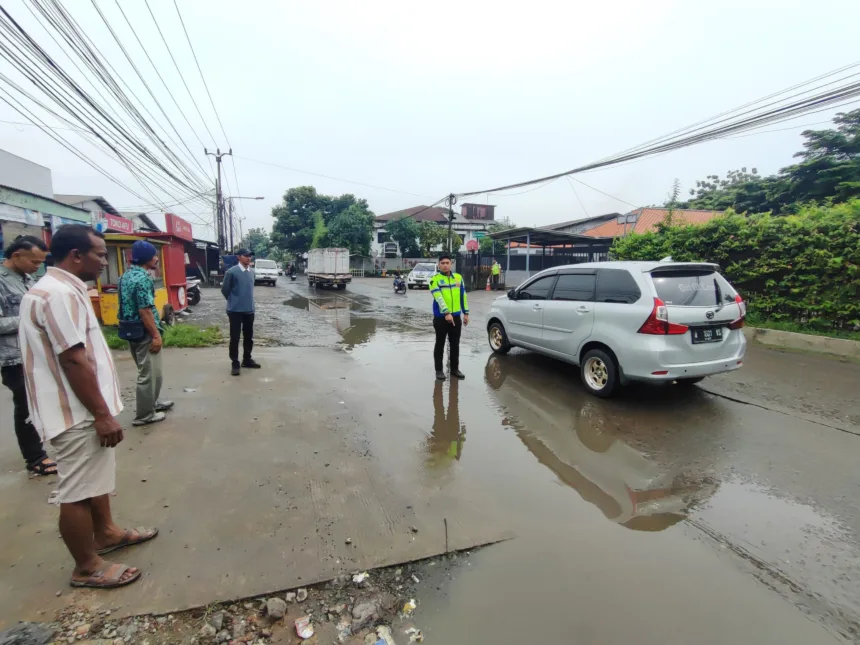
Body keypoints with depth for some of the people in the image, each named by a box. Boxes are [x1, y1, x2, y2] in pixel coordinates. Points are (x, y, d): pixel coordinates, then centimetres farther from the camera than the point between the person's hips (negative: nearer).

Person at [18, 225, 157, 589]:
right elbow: (73, 360, -25)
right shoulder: (58, 295, -22)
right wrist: (102, 414, -21)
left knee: (96, 478, 23)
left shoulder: (64, 289, 12)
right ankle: (86, 568, 19)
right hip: (77, 413, -11)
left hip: (84, 409, 11)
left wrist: (102, 410, 23)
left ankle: (105, 534, 40)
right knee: (77, 491, 3)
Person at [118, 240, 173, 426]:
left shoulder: (126, 275, 11)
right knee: (149, 374, 1)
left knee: (147, 371, 22)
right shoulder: (143, 278, -19)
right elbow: (145, 310, -23)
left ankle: (151, 403, 36)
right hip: (144, 333, -10)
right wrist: (156, 335, -20)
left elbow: (130, 305, 18)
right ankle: (144, 415, 10)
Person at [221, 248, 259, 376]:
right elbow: (224, 290, -2)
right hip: (235, 310, -5)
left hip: (249, 309, 6)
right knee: (235, 338, 1)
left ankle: (247, 360, 28)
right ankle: (235, 364, 10)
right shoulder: (231, 272, -12)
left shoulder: (252, 272, 6)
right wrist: (233, 301, 8)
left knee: (248, 336, 14)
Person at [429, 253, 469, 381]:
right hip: (441, 317, -4)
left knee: (455, 344, 12)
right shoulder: (435, 279, -7)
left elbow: (463, 296, 12)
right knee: (440, 344, 7)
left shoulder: (458, 278, 8)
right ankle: (439, 370, 17)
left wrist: (466, 313, 9)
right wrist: (447, 313, -30)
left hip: (456, 316, 4)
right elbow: (439, 298, -19)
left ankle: (455, 369, 24)